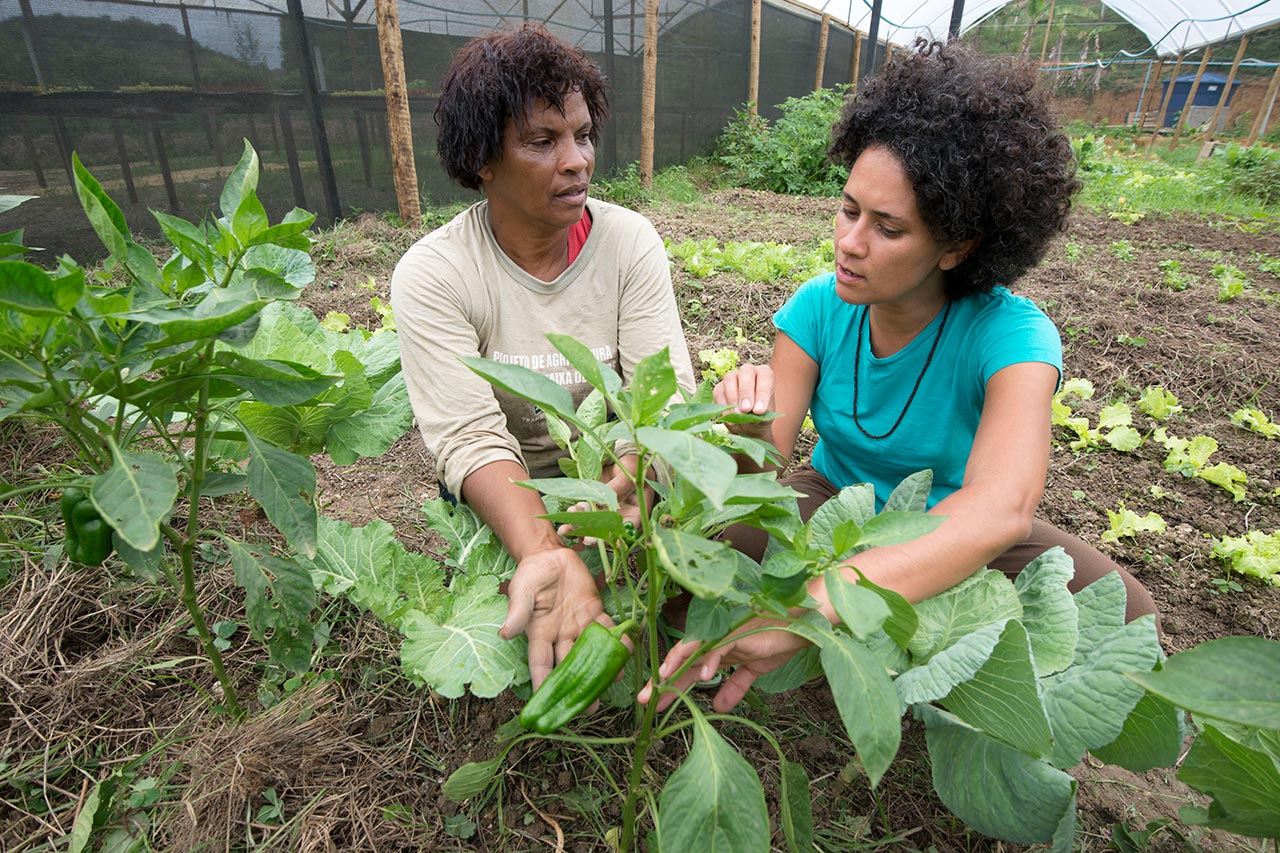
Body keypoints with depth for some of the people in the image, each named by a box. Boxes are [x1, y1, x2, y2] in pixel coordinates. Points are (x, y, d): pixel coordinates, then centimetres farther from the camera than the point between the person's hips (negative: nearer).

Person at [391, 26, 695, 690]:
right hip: (506, 495, -2)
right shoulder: (430, 276, -17)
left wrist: (616, 489, -40)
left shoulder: (629, 240, -10)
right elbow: (471, 437, -25)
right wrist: (545, 554, -44)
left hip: (618, 472, 3)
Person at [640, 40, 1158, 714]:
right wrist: (748, 427, -45)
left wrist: (810, 607, -56)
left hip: (958, 527, -1)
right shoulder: (820, 307, -16)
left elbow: (1000, 507, -44)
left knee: (1121, 616, -27)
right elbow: (764, 469, -19)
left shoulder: (1010, 334, -26)